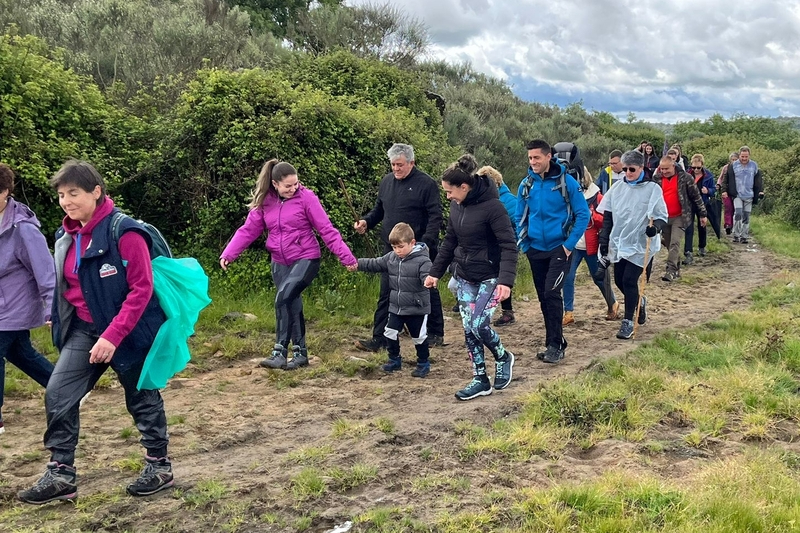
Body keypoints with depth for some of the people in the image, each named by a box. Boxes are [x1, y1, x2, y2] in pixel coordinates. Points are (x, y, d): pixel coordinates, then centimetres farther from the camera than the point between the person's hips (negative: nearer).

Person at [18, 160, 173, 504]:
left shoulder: (124, 232, -20)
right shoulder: (67, 237, 4)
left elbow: (141, 288, -23)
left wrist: (113, 335, -27)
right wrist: (58, 319, 14)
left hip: (128, 329, -6)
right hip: (84, 330, 6)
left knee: (142, 399, 9)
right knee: (57, 395, -2)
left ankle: (159, 466, 27)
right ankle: (60, 474, 9)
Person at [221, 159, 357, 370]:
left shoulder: (306, 197, -10)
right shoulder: (264, 202, 1)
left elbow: (326, 229, -10)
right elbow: (248, 230, 1)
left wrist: (345, 256, -14)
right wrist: (228, 254, -10)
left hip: (306, 259, -5)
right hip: (280, 263, 5)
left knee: (283, 298, -21)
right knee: (292, 305, 8)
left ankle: (280, 352, -15)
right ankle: (300, 353, 20)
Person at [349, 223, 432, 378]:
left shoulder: (422, 260, -18)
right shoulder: (391, 258, 2)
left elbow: (427, 276, -30)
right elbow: (375, 264, 10)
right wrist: (357, 265, 0)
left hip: (417, 309, -6)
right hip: (396, 307, 6)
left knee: (419, 337, 8)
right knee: (390, 333, 10)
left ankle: (423, 363, 26)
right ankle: (394, 360, 29)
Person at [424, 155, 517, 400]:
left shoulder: (491, 206, -20)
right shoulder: (457, 206, 2)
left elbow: (508, 246, -21)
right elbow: (449, 242, 13)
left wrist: (505, 281, -30)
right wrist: (435, 272, 13)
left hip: (490, 277, -7)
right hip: (465, 277, 7)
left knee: (479, 324, -14)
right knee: (468, 329, 4)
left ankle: (503, 357, 16)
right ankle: (480, 380, 16)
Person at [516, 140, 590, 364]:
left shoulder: (566, 181, -10)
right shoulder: (526, 184, 2)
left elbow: (583, 214, -7)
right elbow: (519, 217, 12)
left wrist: (569, 244, -11)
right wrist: (524, 244, 3)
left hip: (559, 248, -5)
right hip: (536, 250, 5)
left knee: (551, 293, -17)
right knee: (543, 298, 10)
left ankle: (555, 345, -6)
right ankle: (554, 343, 23)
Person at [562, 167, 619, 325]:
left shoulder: (596, 197, -5)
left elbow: (605, 221, -7)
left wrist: (591, 214, -22)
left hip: (591, 246, -2)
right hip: (573, 245, 2)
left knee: (599, 278, 11)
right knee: (568, 277, -8)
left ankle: (613, 305, 34)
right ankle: (569, 313, 1)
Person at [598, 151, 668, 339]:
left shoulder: (653, 189, -7)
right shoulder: (617, 188, 4)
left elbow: (662, 217, -6)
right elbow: (607, 216, 8)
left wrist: (655, 227, -27)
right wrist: (604, 240, 4)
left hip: (640, 245, -5)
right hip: (618, 243, 5)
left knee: (629, 280, -10)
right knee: (619, 280, 10)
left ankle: (628, 322, 4)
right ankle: (639, 301, 40)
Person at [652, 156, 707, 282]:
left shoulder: (685, 178, -8)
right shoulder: (657, 179, 2)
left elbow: (696, 196, -3)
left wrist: (703, 214, -1)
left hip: (679, 217, -4)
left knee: (675, 243, -17)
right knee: (669, 244, 11)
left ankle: (671, 270, -19)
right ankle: (676, 269, 25)